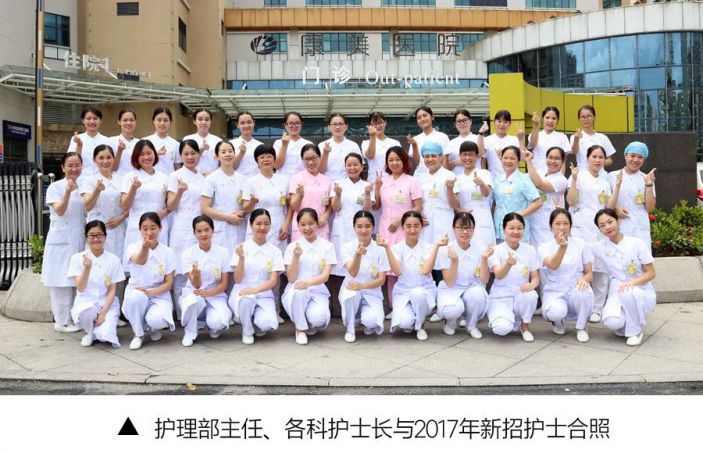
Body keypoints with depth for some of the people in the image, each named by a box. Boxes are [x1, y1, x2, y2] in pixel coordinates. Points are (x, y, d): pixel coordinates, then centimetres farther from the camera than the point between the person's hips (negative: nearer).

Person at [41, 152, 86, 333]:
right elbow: (60, 211, -17)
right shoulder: (55, 187, -4)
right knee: (62, 280, -2)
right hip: (61, 240, -5)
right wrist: (68, 191, -29)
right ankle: (62, 321, 5)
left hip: (80, 239, 5)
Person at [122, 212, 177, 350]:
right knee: (136, 297, -37)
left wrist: (150, 292, -21)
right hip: (137, 293, 1)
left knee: (156, 320, -33)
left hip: (159, 295, 0)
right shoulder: (133, 247, -5)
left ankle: (154, 328, 9)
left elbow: (169, 283, -3)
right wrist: (145, 247, -55)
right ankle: (138, 334, -8)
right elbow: (139, 261, -31)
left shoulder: (168, 252, -2)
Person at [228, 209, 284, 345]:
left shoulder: (275, 251, 3)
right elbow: (238, 280, -5)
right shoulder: (241, 248, 0)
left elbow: (273, 281, -5)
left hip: (264, 295, 1)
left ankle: (252, 322, 10)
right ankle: (247, 331, -5)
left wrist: (255, 289, -24)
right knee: (246, 300, -38)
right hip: (242, 293, -1)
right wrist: (241, 258, -22)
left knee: (268, 324, -29)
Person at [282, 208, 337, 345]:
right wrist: (296, 257, -20)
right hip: (295, 293, 0)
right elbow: (291, 279, -5)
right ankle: (300, 328, -10)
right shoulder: (292, 246, 1)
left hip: (317, 292, 0)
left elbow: (325, 276, -8)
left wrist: (310, 282, -30)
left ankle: (310, 324, 8)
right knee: (298, 291, -37)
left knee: (318, 318, -32)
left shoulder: (327, 246, 1)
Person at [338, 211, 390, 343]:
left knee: (371, 321, -29)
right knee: (352, 294, -37)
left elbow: (381, 280, -7)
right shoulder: (348, 247, -7)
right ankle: (350, 328, -7)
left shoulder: (380, 249, -5)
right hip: (351, 289, 0)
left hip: (371, 293, 0)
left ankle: (367, 321, 11)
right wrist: (358, 255, -41)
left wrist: (363, 285, -26)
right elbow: (352, 273, -22)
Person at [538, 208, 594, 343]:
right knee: (556, 312, -36)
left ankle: (581, 328, -5)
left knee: (582, 292, -36)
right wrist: (562, 246, -41)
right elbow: (553, 266, -23)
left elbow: (589, 273, 3)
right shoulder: (544, 247, -2)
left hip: (576, 290, 1)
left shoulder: (581, 244, 4)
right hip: (554, 292, -1)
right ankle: (557, 321, 7)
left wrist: (584, 279, -22)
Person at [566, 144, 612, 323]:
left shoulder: (605, 182, 19)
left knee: (600, 268, -2)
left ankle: (597, 309, 6)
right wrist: (574, 178, -13)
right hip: (581, 227, -4)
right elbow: (571, 201, -7)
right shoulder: (579, 176, 5)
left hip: (600, 228, 4)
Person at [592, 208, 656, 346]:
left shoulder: (637, 243, -6)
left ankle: (636, 330, -10)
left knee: (628, 292, -40)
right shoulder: (600, 247, 1)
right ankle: (626, 324, 8)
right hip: (617, 293, 1)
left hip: (642, 292, -1)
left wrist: (632, 283, -24)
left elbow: (650, 273, -7)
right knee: (611, 322, -32)